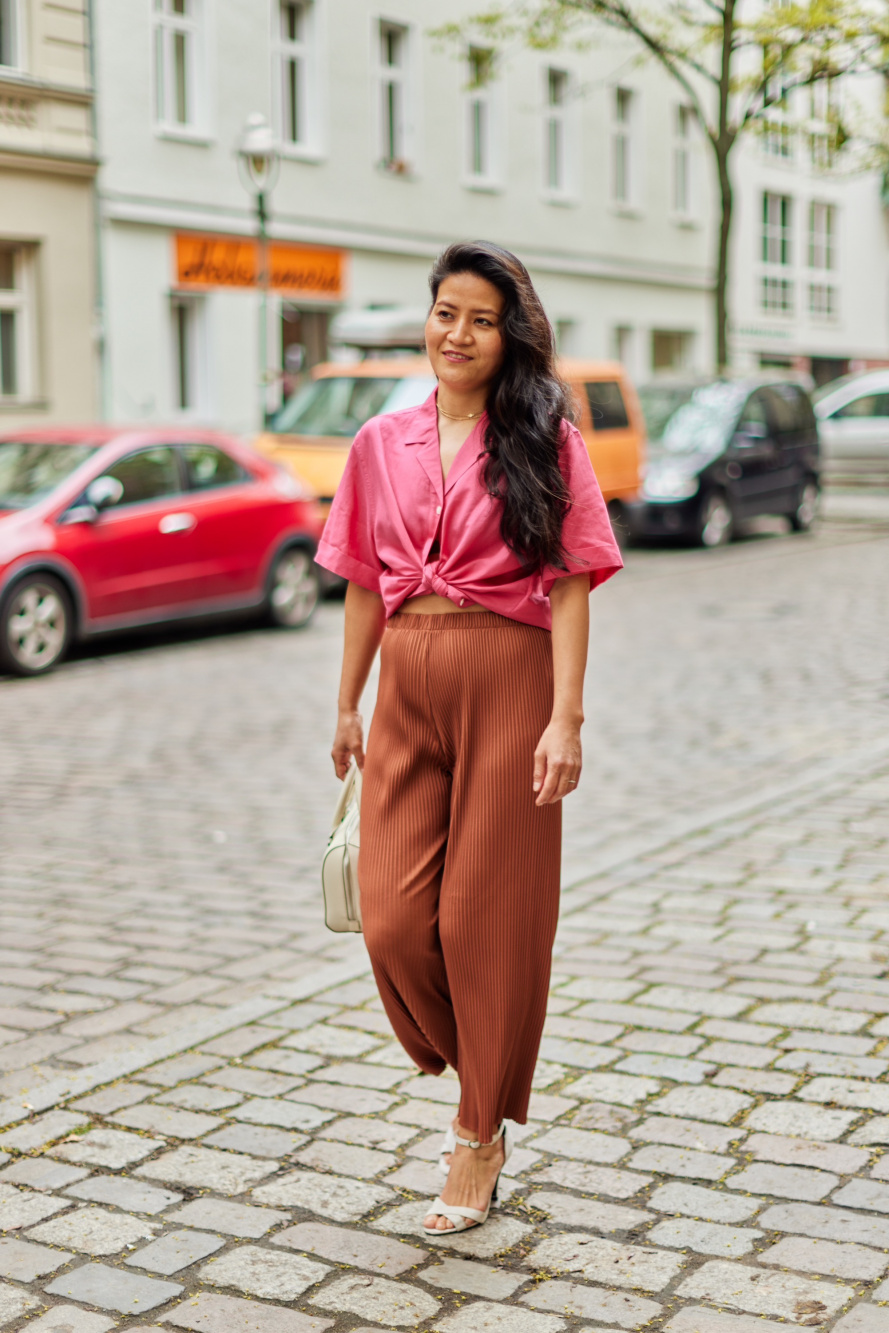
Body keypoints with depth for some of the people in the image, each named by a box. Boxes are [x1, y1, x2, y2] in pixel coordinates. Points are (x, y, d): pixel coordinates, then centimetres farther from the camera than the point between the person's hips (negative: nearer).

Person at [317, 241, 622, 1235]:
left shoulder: (545, 441, -1)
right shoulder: (381, 444, 10)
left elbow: (569, 586, -6)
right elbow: (364, 584, 14)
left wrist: (566, 716, -14)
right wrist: (348, 706, 15)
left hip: (508, 678, -3)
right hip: (408, 686, 4)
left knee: (489, 916, 2)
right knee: (392, 918, -1)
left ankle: (483, 1132, 21)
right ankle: (479, 1071, 29)